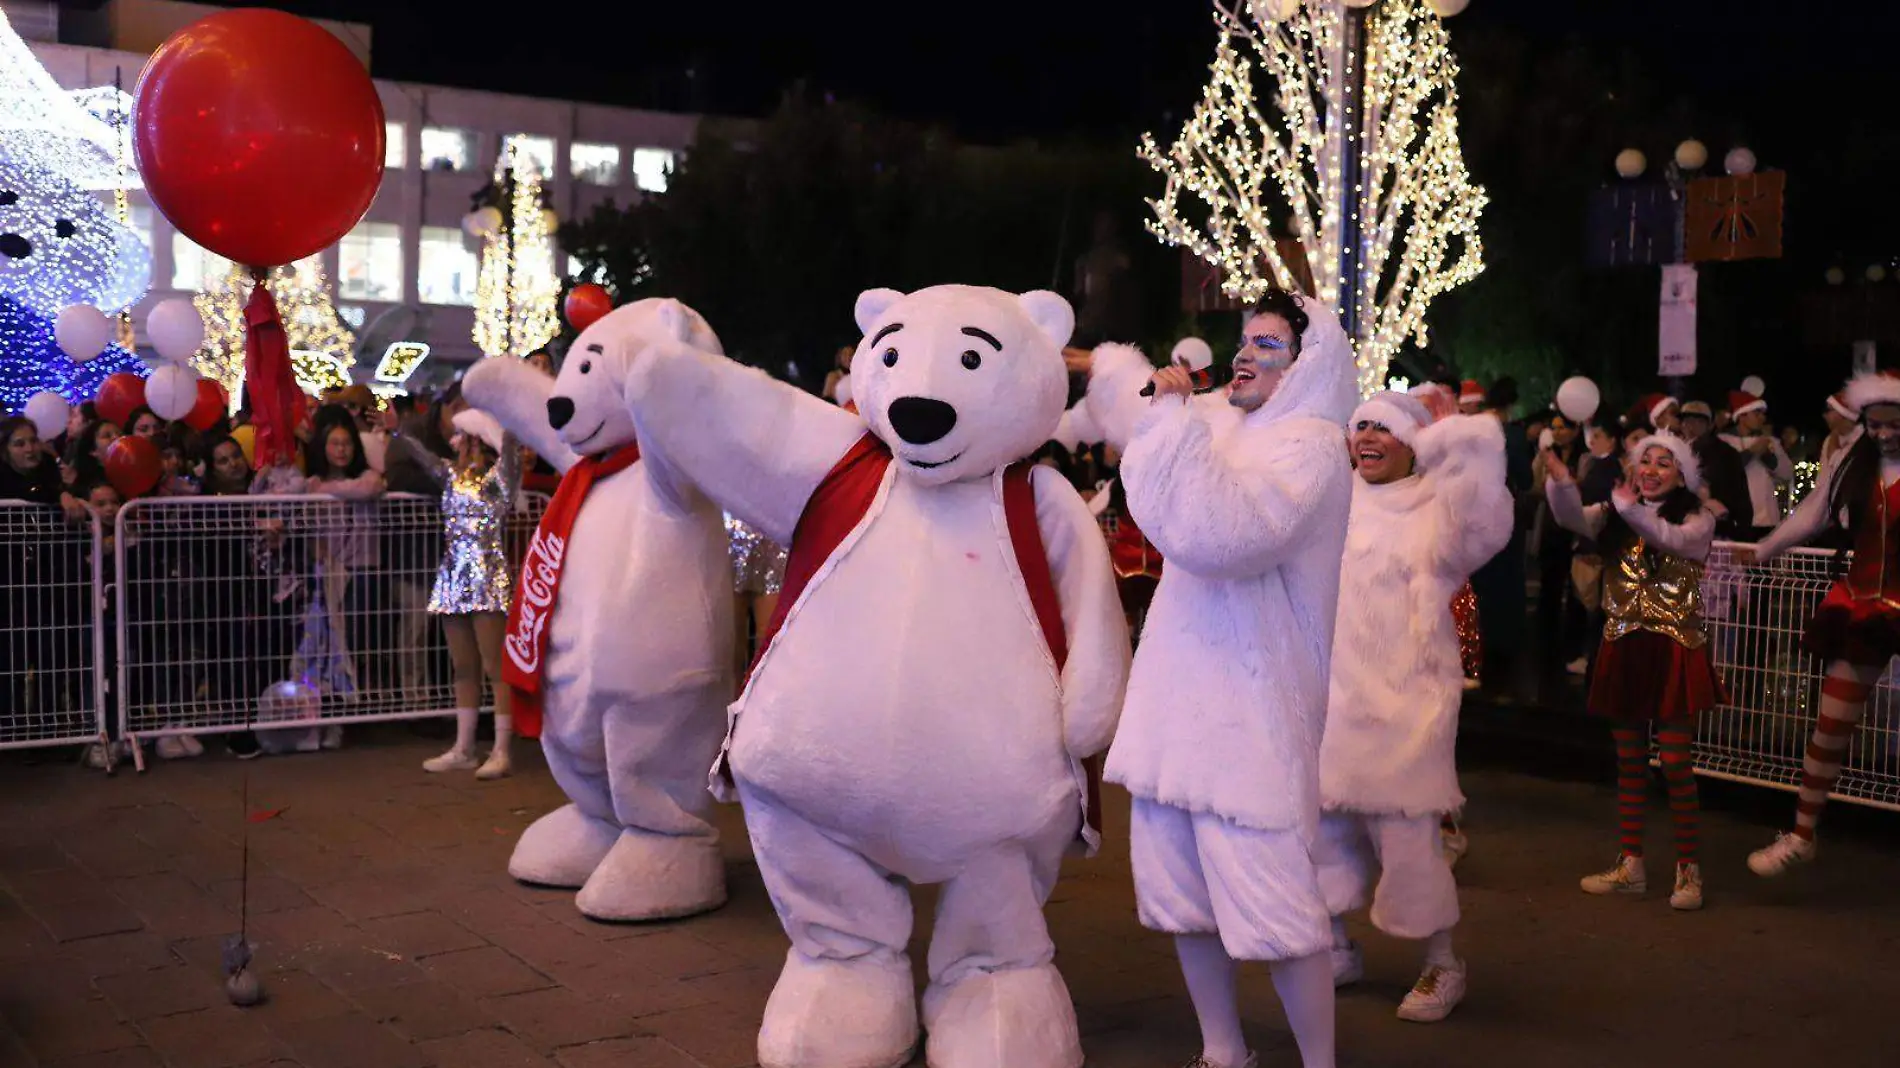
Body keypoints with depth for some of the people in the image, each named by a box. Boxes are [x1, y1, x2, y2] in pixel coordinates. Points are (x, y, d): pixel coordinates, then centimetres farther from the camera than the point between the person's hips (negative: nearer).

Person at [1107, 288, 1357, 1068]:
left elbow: (1220, 533, -27)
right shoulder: (1220, 427, 14)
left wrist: (1176, 416, -20)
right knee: (1182, 892, 13)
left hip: (1251, 705, -8)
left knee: (1271, 903, -8)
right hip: (1182, 694, 8)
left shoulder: (1309, 447, -10)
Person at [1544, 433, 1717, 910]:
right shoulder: (1614, 516, 9)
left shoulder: (1698, 518, -2)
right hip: (1623, 647, 4)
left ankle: (1688, 870, 7)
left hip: (1674, 650, -4)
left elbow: (1677, 541, -24)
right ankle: (1630, 866, 19)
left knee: (1676, 761, -4)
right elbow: (1573, 517, -11)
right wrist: (1561, 481, -30)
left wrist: (1631, 509, -36)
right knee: (1629, 761, 10)